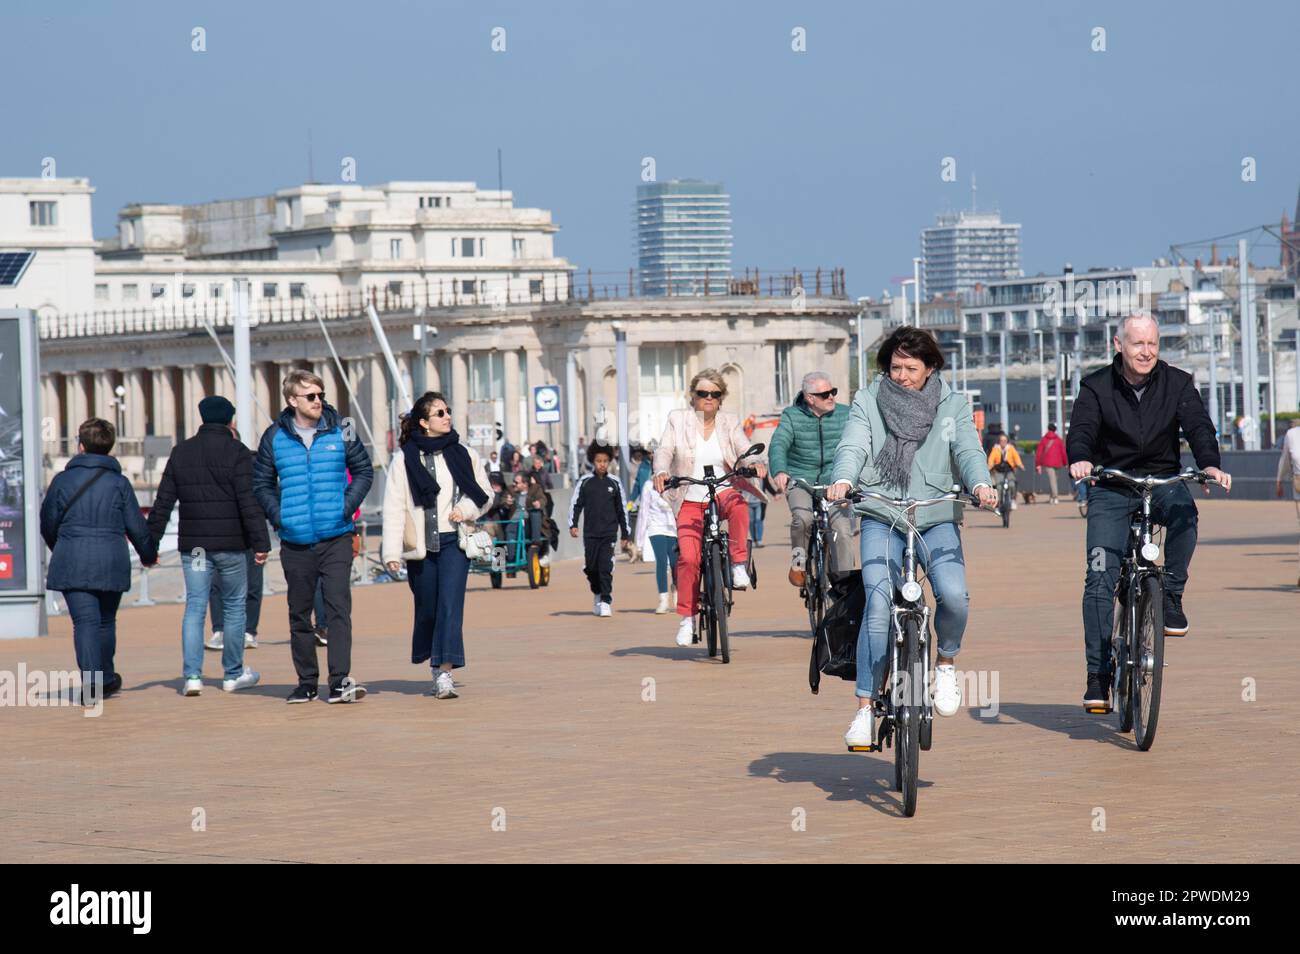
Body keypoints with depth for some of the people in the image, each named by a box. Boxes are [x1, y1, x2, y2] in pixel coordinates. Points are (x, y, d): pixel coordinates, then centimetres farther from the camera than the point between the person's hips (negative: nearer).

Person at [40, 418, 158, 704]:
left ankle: (90, 683, -22)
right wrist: (148, 555, 22)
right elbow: (137, 526, 4)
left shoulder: (62, 480, 1)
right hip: (111, 563, 1)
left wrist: (60, 550, 30)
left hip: (72, 563, -1)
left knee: (85, 621, -7)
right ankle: (106, 678, 31)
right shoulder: (119, 483, 3)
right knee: (106, 620, 18)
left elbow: (48, 523, 9)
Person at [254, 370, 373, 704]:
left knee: (338, 607, -11)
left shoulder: (339, 432, 2)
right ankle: (306, 682, 19)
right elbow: (262, 483, 12)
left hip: (336, 538, -2)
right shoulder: (275, 438, 3)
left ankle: (340, 681, -14)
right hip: (295, 541, 2)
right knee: (299, 613, 9)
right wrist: (278, 515, -1)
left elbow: (363, 470, 10)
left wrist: (348, 505, -3)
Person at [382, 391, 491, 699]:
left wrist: (466, 509, -5)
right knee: (427, 608, 7)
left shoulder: (464, 455, 8)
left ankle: (445, 672, -20)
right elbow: (394, 508, -4)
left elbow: (484, 495, 17)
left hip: (454, 541, 1)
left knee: (450, 605, -14)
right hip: (420, 545, -1)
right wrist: (392, 552, -11)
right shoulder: (404, 461, 0)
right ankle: (436, 671, 27)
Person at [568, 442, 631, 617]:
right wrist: (573, 525, -8)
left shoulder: (614, 483, 6)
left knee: (606, 567, -11)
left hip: (609, 532, -1)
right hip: (590, 533, 1)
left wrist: (625, 534, 11)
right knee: (590, 567, 6)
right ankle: (597, 594, 31)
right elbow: (575, 504, 4)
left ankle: (606, 602, -10)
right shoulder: (584, 482, 4)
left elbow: (622, 509, 11)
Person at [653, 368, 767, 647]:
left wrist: (757, 463, -27)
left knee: (738, 505, -36)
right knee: (688, 558, -16)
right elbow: (665, 450, -7)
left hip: (723, 493, 1)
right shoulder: (678, 420, 4)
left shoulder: (730, 423, 8)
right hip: (690, 501, -1)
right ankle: (686, 618, -3)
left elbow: (745, 450, -3)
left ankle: (738, 564, -22)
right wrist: (661, 472, -29)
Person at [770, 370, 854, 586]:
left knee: (843, 530, -18)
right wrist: (779, 471, -33)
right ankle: (798, 560, -1)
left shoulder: (844, 415, 4)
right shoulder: (792, 416, 1)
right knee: (802, 518, -28)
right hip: (800, 480, -1)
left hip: (833, 481, 1)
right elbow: (779, 444, -13)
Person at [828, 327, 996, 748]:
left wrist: (981, 484, -27)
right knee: (878, 604, -17)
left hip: (937, 519, 1)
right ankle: (865, 709, -11)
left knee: (954, 596, -22)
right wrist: (842, 481, -30)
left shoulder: (953, 404, 9)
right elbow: (852, 447, -7)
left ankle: (946, 664, 10)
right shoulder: (868, 401, 7)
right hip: (881, 517, -1)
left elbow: (968, 449, -5)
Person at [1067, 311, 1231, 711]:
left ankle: (1172, 596, -18)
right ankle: (1098, 675, -8)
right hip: (1110, 490, 0)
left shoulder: (1177, 384, -1)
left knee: (1184, 511, -36)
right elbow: (1081, 430, -17)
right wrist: (1079, 460, -41)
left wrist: (1210, 465, -35)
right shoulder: (1097, 387, -4)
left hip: (1162, 482, 1)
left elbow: (1198, 426, -14)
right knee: (1100, 580, -11)